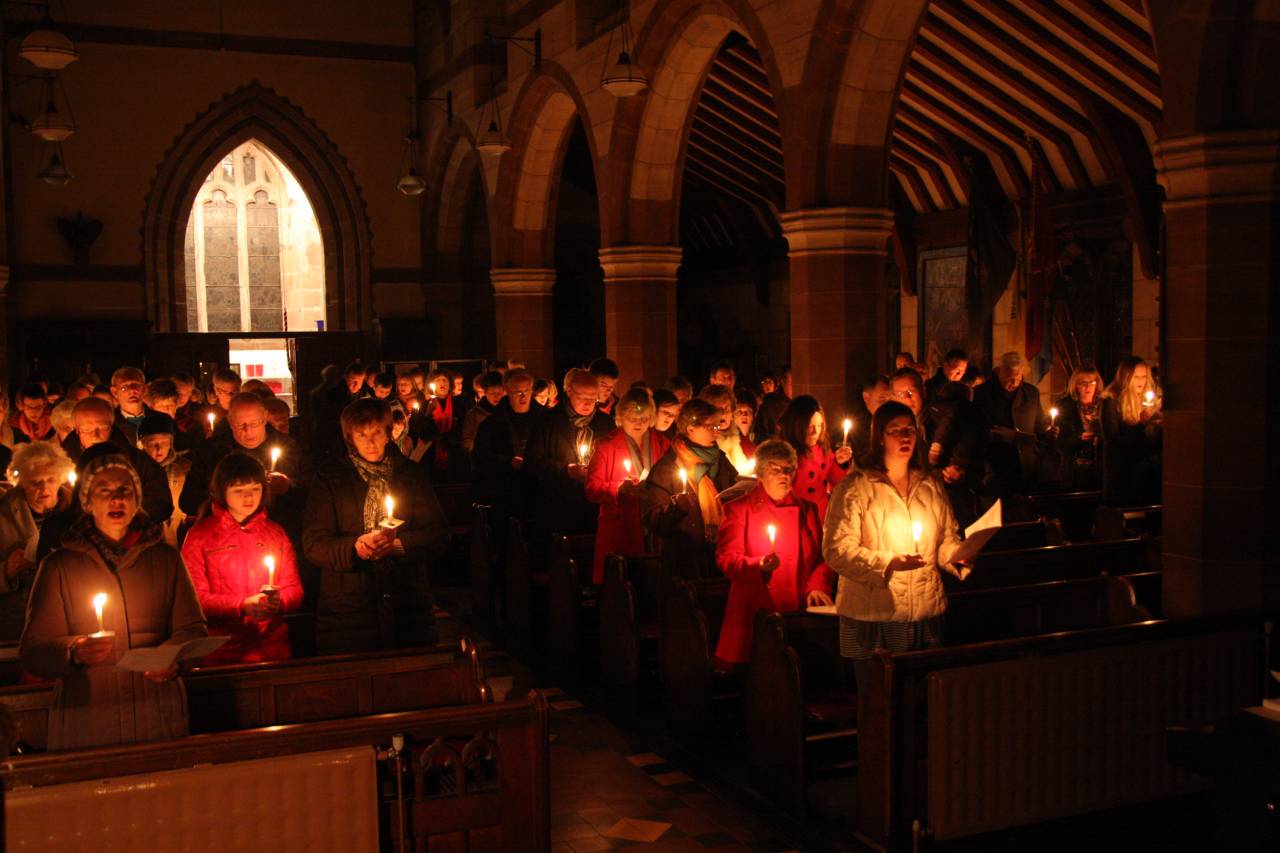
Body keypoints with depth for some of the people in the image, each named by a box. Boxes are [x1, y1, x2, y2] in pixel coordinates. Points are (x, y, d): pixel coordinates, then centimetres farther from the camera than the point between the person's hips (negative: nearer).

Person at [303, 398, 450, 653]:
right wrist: (354, 547, -21)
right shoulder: (330, 477, 6)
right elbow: (312, 544, -3)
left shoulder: (412, 474, 10)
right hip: (347, 610, -2)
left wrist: (395, 545, -14)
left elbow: (439, 535, 2)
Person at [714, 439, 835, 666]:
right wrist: (759, 566, -20)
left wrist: (818, 586, -4)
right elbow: (726, 558, -3)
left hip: (800, 612, 3)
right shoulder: (739, 509, 6)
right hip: (756, 612, -3)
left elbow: (823, 556, 15)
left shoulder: (807, 510, 17)